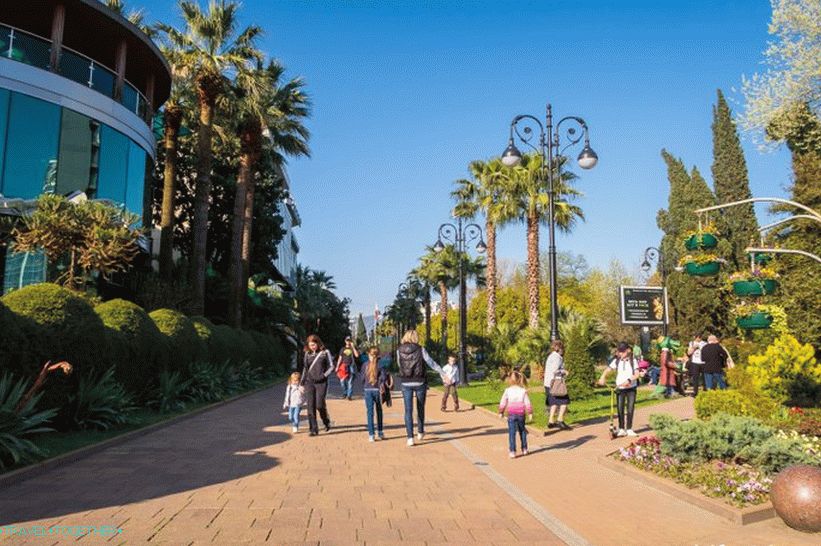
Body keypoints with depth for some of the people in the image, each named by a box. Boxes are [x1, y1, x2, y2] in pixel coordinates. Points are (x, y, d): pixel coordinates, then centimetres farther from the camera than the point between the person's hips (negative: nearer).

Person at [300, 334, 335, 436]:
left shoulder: (325, 352, 0)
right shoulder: (307, 353, 10)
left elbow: (331, 367, 2)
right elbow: (305, 368, 16)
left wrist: (324, 375, -11)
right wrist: (302, 382, 11)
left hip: (321, 383, -3)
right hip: (309, 382, 3)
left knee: (319, 405, -8)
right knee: (311, 406, 0)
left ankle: (326, 422, 21)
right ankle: (313, 429, 7)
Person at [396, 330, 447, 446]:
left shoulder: (399, 351, -2)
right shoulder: (421, 349, -7)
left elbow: (400, 365, 8)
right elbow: (432, 363, -7)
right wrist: (443, 374, -3)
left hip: (406, 383, 0)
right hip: (420, 383, 0)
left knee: (408, 410, 4)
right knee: (420, 408, 18)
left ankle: (410, 438, -2)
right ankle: (420, 432, 31)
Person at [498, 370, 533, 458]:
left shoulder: (507, 391, -6)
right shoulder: (523, 391, -2)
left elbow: (503, 403, 0)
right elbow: (528, 403, -1)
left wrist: (501, 412, 12)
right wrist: (530, 414, 8)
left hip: (511, 415, -2)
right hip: (521, 414, 2)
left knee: (512, 433, 0)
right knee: (522, 432, 19)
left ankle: (512, 452, -5)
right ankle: (524, 449, 26)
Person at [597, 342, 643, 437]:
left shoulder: (633, 361, -2)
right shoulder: (616, 361, 2)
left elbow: (637, 374, -11)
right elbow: (608, 369, -5)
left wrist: (629, 380, -28)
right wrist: (602, 377, -24)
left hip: (631, 388, -1)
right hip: (620, 388, 1)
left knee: (630, 409, 0)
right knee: (620, 409, 2)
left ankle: (629, 429, 11)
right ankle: (621, 429, 12)